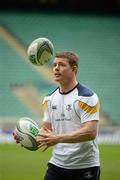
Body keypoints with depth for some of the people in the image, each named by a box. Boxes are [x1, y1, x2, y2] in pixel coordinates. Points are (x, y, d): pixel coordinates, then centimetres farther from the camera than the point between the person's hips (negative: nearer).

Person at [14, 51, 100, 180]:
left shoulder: (87, 97, -12)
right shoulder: (49, 99, 11)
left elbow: (90, 132, -21)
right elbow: (47, 128, 15)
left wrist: (58, 138, -28)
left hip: (84, 167, -5)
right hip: (57, 164, 6)